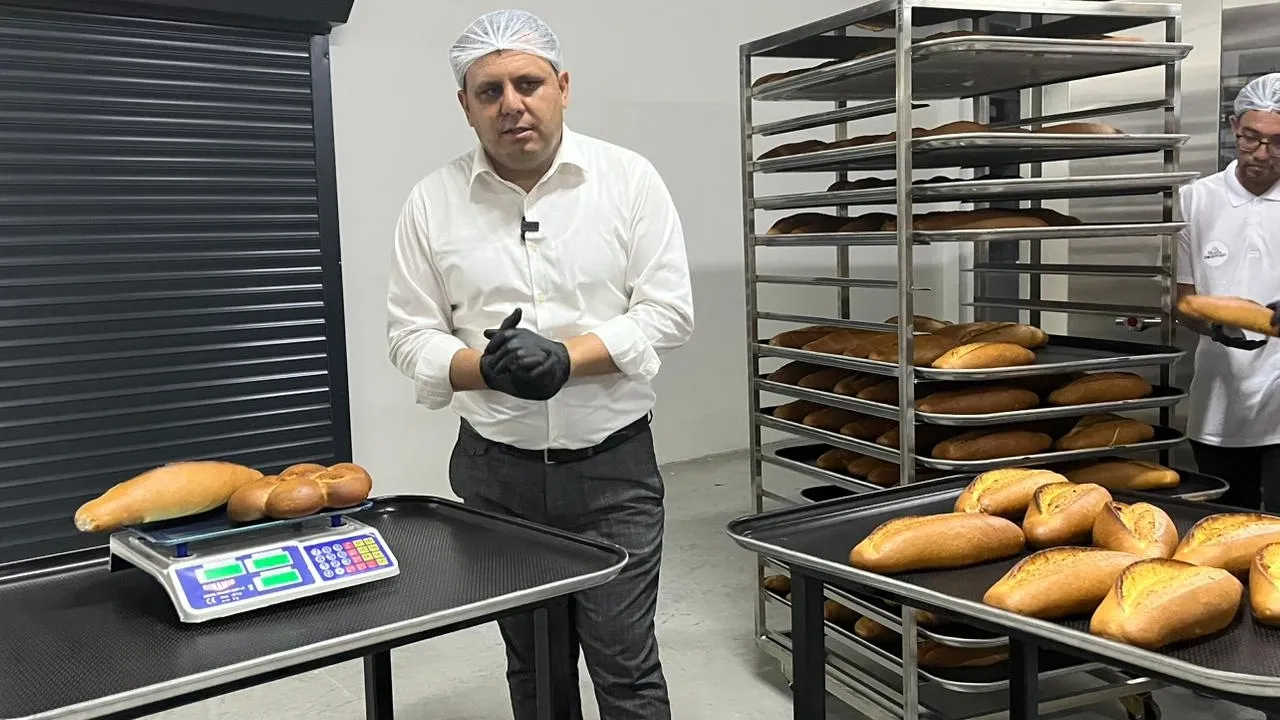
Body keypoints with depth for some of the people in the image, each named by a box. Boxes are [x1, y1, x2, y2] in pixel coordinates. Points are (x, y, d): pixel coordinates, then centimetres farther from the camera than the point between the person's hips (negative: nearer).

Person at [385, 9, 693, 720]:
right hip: (497, 471, 2)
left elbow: (667, 311, -7)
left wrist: (564, 359, -21)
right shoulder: (432, 201, 0)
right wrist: (486, 368, -19)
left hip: (612, 467, -2)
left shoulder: (629, 178, -4)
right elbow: (411, 334, 2)